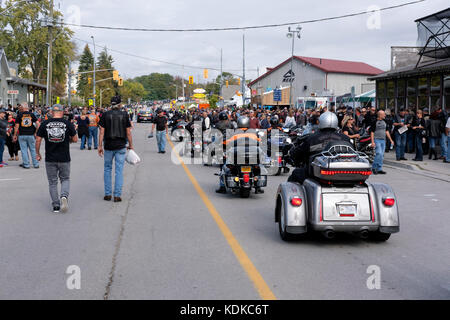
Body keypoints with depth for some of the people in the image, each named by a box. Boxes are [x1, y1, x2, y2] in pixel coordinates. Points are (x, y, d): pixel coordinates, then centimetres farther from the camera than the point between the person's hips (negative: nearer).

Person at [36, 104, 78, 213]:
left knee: (52, 182, 12)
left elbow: (38, 140, -1)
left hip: (50, 159, 0)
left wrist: (37, 153, 12)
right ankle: (64, 196, -11)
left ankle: (56, 205, 11)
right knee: (65, 179, 16)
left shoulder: (45, 124, -3)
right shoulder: (68, 124, -5)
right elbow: (75, 139, 1)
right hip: (64, 159, 0)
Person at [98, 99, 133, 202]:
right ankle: (117, 195, 1)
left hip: (108, 146, 1)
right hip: (121, 146, -1)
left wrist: (100, 146, 2)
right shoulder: (124, 115, -1)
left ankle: (108, 194, 12)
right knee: (119, 171, 2)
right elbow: (128, 132, -1)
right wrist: (131, 145, 9)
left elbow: (102, 131, -2)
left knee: (107, 169, 13)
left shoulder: (105, 115, 0)